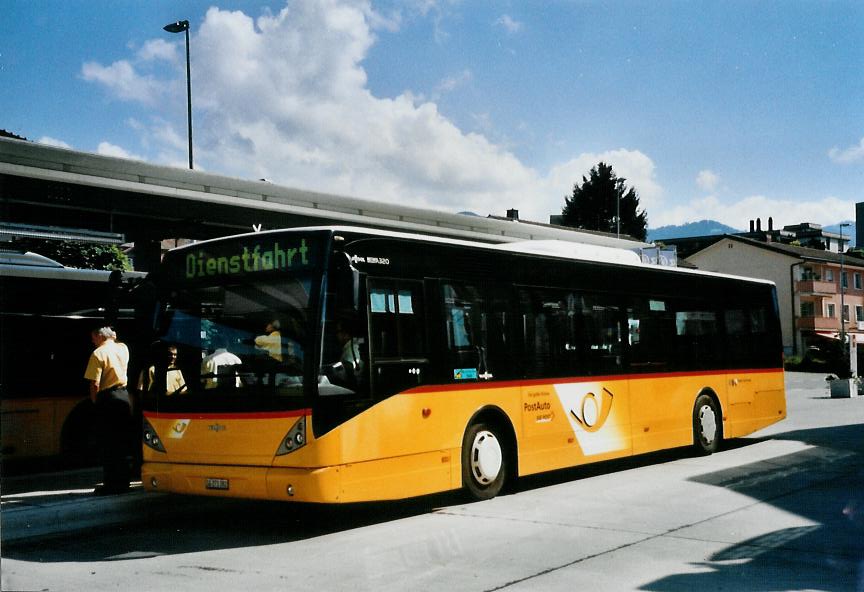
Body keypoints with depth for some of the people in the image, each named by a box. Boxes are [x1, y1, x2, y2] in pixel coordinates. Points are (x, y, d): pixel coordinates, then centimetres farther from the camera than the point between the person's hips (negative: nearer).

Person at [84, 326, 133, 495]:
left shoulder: (98, 353, -11)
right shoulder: (123, 348, 6)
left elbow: (95, 383, -15)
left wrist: (94, 400, -3)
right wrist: (114, 339, 20)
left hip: (107, 398, -6)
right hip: (124, 396, 6)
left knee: (108, 443, 0)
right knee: (123, 442, 10)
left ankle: (110, 484, 1)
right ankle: (123, 482, 13)